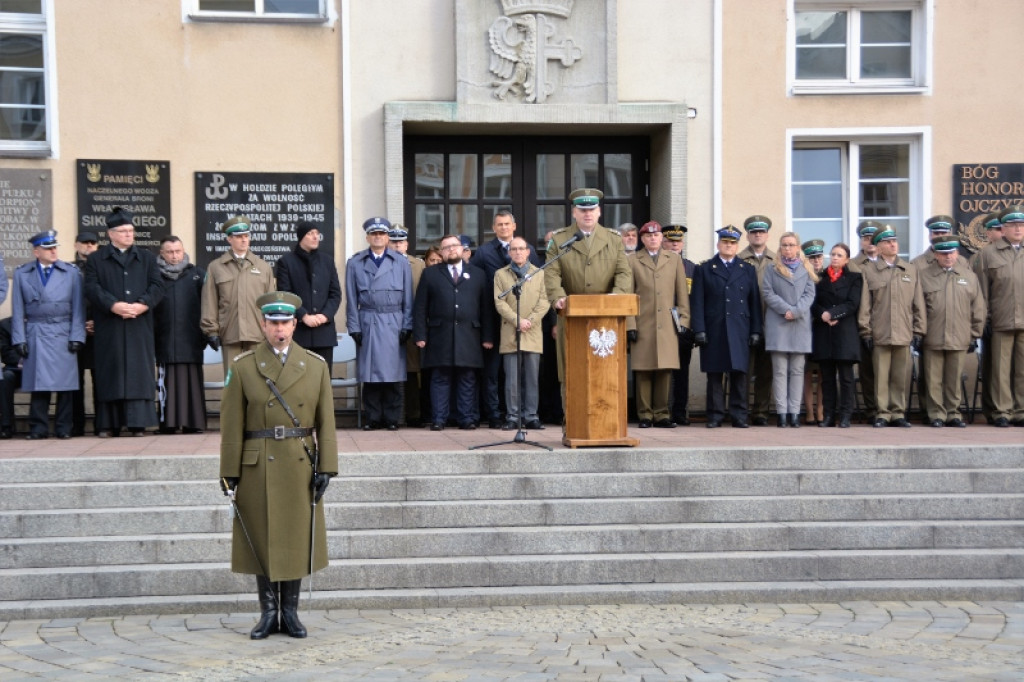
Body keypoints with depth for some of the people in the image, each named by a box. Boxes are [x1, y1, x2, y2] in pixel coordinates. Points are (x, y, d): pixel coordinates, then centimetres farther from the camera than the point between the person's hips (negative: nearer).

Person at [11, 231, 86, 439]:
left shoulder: (71, 272, 6)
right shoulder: (21, 274, 8)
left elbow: (78, 307, 4)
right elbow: (18, 310, 7)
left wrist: (76, 336, -3)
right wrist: (20, 339, 0)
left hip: (63, 334, 0)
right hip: (35, 335, 0)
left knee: (65, 383, -1)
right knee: (38, 383, 0)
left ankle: (63, 428, 6)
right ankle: (38, 428, 6)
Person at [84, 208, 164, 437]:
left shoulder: (147, 258, 17)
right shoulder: (96, 259, 10)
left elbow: (157, 286, 5)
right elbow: (92, 288, -2)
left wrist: (142, 305, -12)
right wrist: (114, 305, -17)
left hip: (140, 326, 2)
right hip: (109, 326, -1)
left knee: (139, 372, -2)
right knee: (111, 372, -1)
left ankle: (138, 422, -2)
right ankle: (108, 424, 2)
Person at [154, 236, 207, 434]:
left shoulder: (197, 275, 9)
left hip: (191, 340, 1)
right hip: (165, 341, -1)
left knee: (192, 380, 1)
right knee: (168, 382, -1)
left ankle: (193, 422, 5)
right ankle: (168, 421, 2)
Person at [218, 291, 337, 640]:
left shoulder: (316, 365, 3)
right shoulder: (242, 366, -1)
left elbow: (325, 422, 3)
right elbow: (231, 425, -2)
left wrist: (326, 467, -4)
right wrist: (229, 472, -5)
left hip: (300, 467, 1)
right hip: (257, 468, -1)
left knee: (296, 539, 6)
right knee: (261, 539, 5)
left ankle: (290, 612, 17)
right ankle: (268, 612, 16)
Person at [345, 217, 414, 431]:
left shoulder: (401, 262, 8)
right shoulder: (355, 263, 7)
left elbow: (408, 299, 7)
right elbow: (352, 300, 6)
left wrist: (407, 326, 1)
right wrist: (354, 328, 0)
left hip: (393, 324, 0)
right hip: (367, 324, 0)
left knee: (393, 373, 0)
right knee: (370, 373, 1)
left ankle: (392, 418, 8)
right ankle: (373, 418, 9)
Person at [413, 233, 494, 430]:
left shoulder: (478, 274, 14)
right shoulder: (430, 274, 12)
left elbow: (486, 308, 10)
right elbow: (420, 308, 6)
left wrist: (488, 336, 2)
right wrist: (420, 335, -3)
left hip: (469, 338, 1)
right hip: (440, 336, -1)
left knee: (467, 380, 2)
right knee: (440, 379, 0)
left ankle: (467, 419, 8)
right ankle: (438, 419, 4)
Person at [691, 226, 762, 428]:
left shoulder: (748, 270, 16)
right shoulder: (704, 269, 10)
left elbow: (755, 302, 11)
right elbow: (697, 302, 3)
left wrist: (755, 331, 3)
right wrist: (699, 330, -7)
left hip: (739, 331, 1)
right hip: (713, 331, -1)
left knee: (739, 373, -2)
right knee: (714, 375, 0)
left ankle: (739, 416, 2)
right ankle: (715, 416, 4)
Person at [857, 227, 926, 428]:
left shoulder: (911, 270, 13)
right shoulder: (868, 271, 6)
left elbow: (918, 303, 11)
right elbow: (864, 305, 3)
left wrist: (918, 331, 6)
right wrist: (866, 332, -2)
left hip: (904, 334, 2)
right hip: (879, 335, -2)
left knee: (901, 377, 3)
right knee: (881, 376, -1)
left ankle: (898, 413, 11)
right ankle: (882, 413, 6)